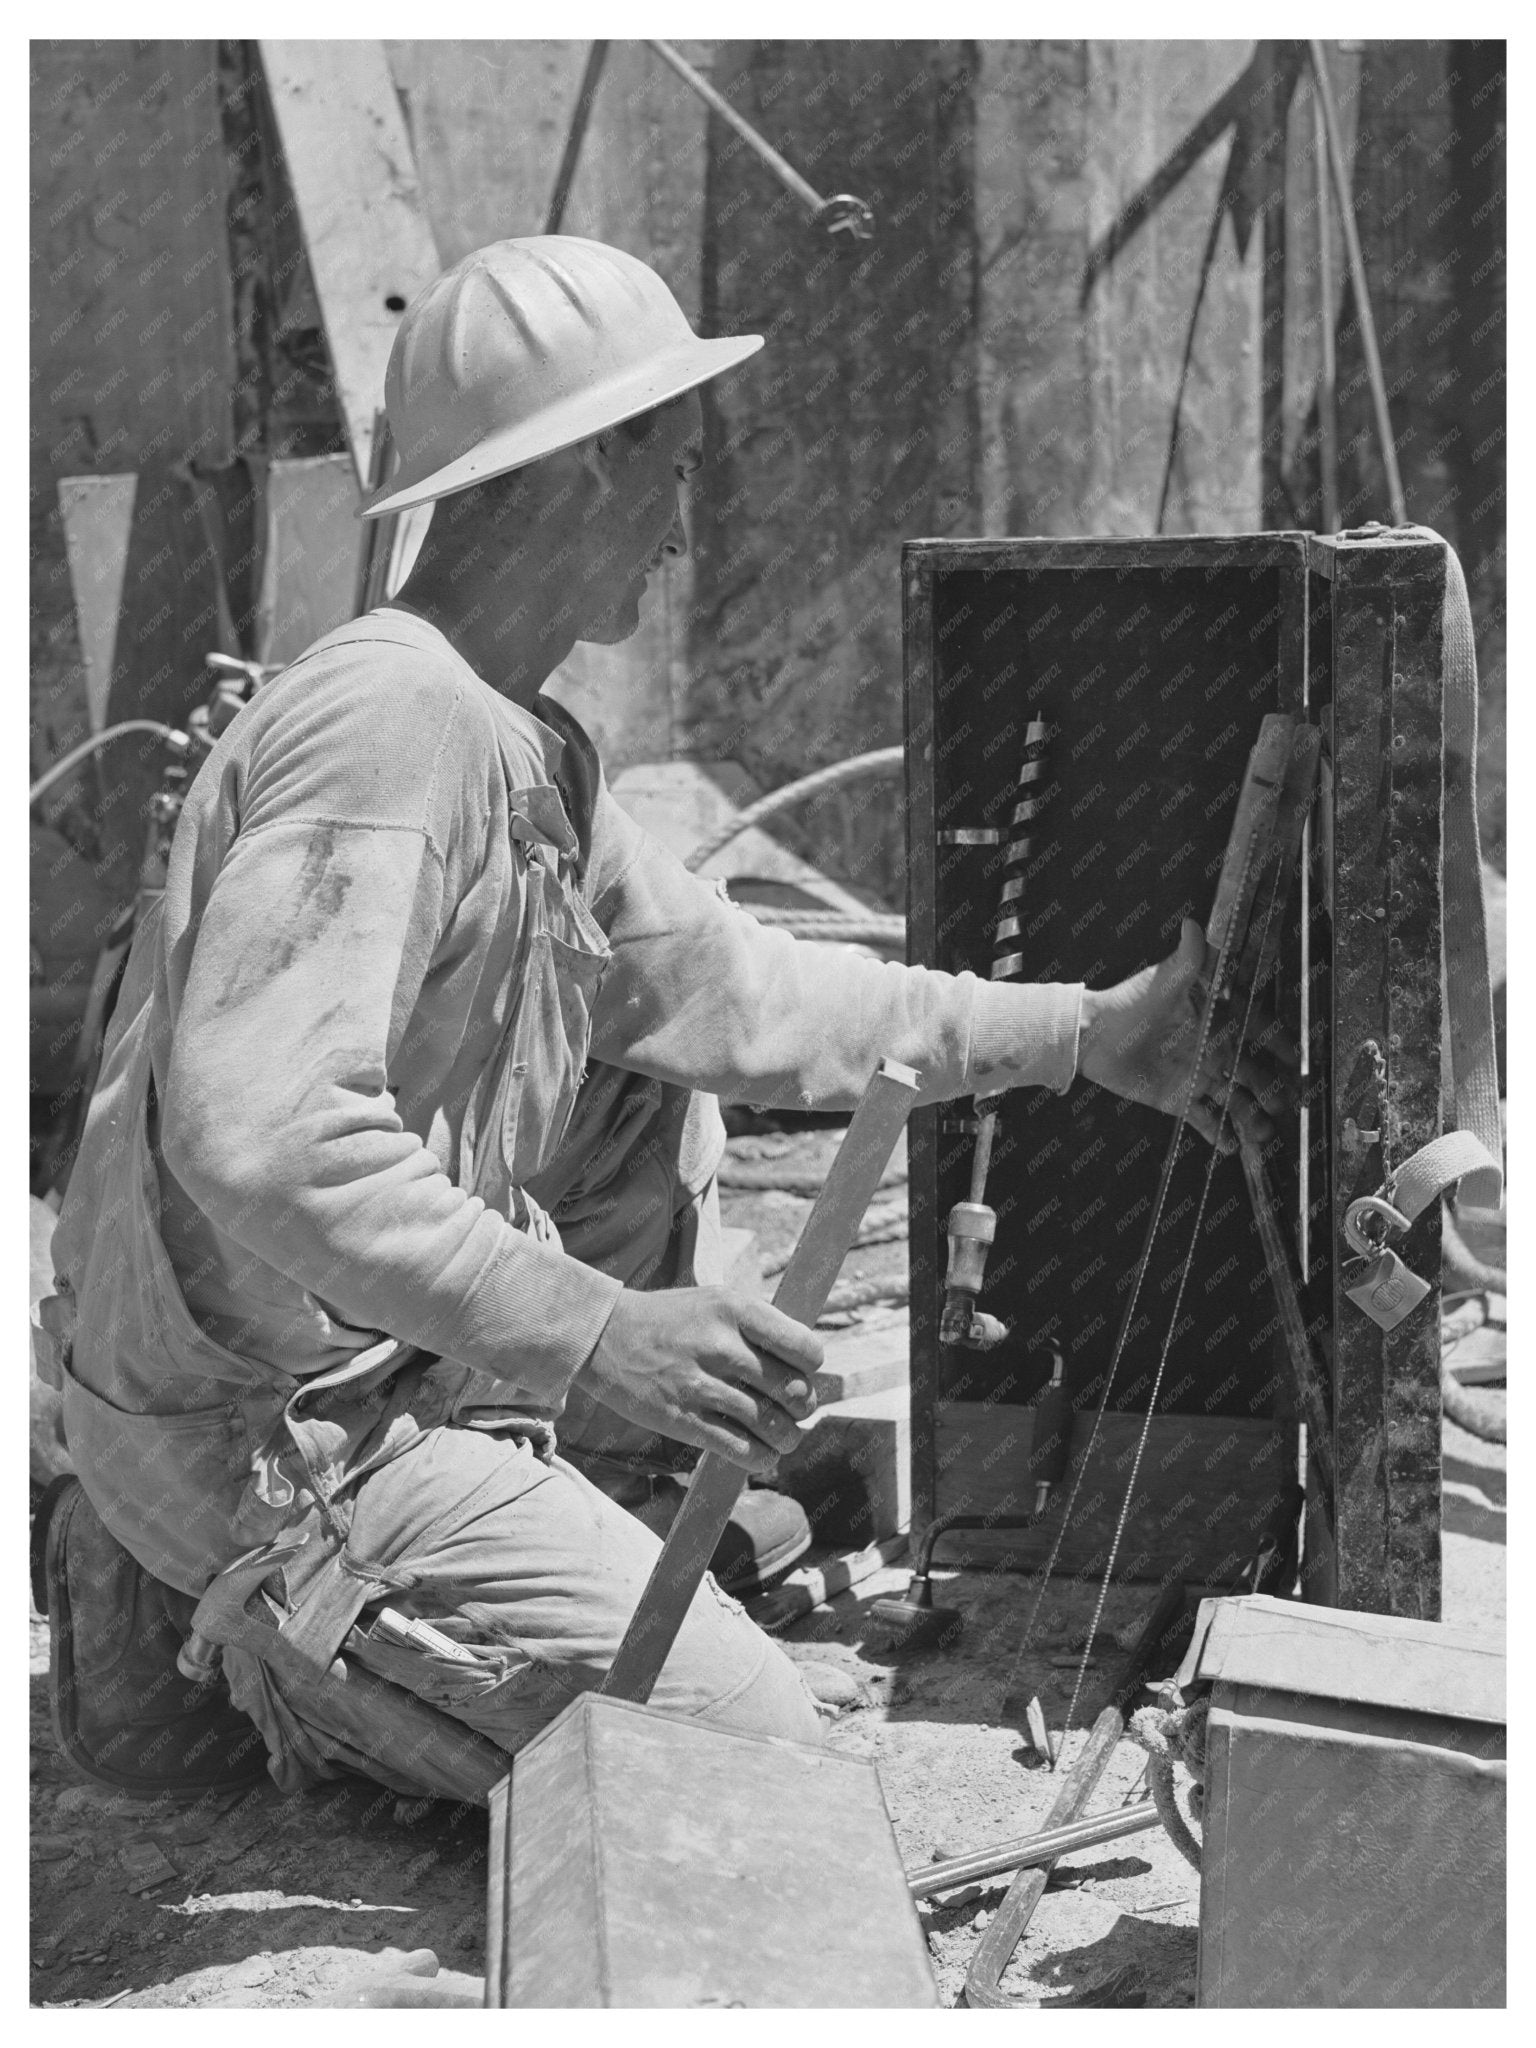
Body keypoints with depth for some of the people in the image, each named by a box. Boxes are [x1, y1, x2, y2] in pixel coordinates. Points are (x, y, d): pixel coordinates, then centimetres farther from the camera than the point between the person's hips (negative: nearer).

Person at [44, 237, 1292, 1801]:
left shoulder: (527, 750, 11)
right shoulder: (391, 720, -23)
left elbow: (735, 991, 18)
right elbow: (256, 1128, -34)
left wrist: (1083, 1035, 19)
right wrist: (580, 1333, -38)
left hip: (395, 1361, 10)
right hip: (267, 1437, -10)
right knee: (749, 1747, -9)